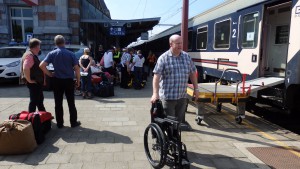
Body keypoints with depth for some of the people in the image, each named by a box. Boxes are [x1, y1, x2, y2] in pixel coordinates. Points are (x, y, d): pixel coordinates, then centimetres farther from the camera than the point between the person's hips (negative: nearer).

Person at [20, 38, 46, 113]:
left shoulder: (33, 55, 13)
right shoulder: (29, 55, -19)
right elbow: (25, 68, -32)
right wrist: (29, 80, -24)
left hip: (37, 82, 11)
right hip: (33, 82, -11)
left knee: (39, 100, 20)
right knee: (34, 101, -1)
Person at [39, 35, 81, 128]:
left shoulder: (52, 54, -3)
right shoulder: (70, 54, -5)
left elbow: (42, 65, -12)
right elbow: (77, 68, -8)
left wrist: (50, 74, 1)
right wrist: (78, 80, 2)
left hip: (57, 81, 1)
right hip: (69, 80, -1)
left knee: (58, 103, 10)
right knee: (71, 103, 9)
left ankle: (59, 123, 17)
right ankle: (73, 122, 15)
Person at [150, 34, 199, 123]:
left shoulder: (187, 57, 7)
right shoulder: (163, 58, -8)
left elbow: (192, 73, 14)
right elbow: (157, 76, -13)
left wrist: (196, 88, 12)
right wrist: (155, 93, -20)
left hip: (182, 96, 5)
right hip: (168, 96, -4)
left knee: (179, 120, 14)